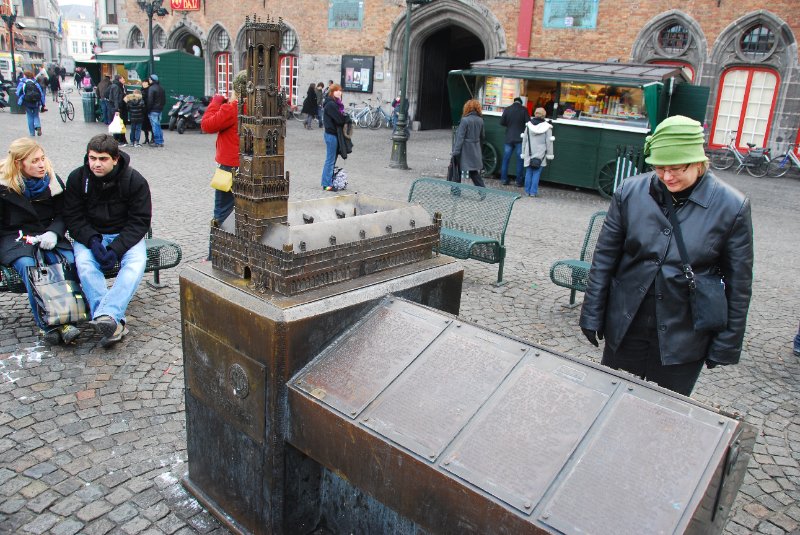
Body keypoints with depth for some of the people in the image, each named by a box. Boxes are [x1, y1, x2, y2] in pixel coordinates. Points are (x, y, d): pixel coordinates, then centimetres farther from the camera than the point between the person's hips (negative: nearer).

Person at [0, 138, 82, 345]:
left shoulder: (53, 181, 4)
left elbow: (62, 215, 7)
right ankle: (47, 324, -33)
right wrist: (23, 239, -18)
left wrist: (53, 233, -13)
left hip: (46, 234, 3)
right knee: (28, 266, -33)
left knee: (69, 261, -29)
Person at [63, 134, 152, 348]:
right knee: (84, 263, -30)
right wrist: (93, 241, -23)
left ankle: (106, 315, -45)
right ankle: (115, 322, -39)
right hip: (89, 236, 1)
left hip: (125, 235, -1)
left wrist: (117, 248, -24)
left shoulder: (135, 181, -9)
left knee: (136, 262, -32)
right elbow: (73, 218, -3)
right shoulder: (77, 178, -4)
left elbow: (140, 221, -10)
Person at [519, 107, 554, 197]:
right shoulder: (547, 127, -7)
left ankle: (527, 191, 15)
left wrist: (523, 153, 13)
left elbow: (524, 140, 6)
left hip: (529, 153, 2)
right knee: (536, 173, 2)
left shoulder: (528, 125, 1)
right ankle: (533, 192, 1)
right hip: (540, 154, -2)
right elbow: (549, 142, -4)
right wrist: (549, 154, 4)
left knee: (528, 172, 11)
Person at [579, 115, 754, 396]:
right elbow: (604, 257, 0)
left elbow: (738, 285, -3)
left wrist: (726, 345, 0)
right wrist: (592, 315, 1)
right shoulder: (630, 192, -8)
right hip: (624, 330, 2)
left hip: (684, 341, -1)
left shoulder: (732, 207, -11)